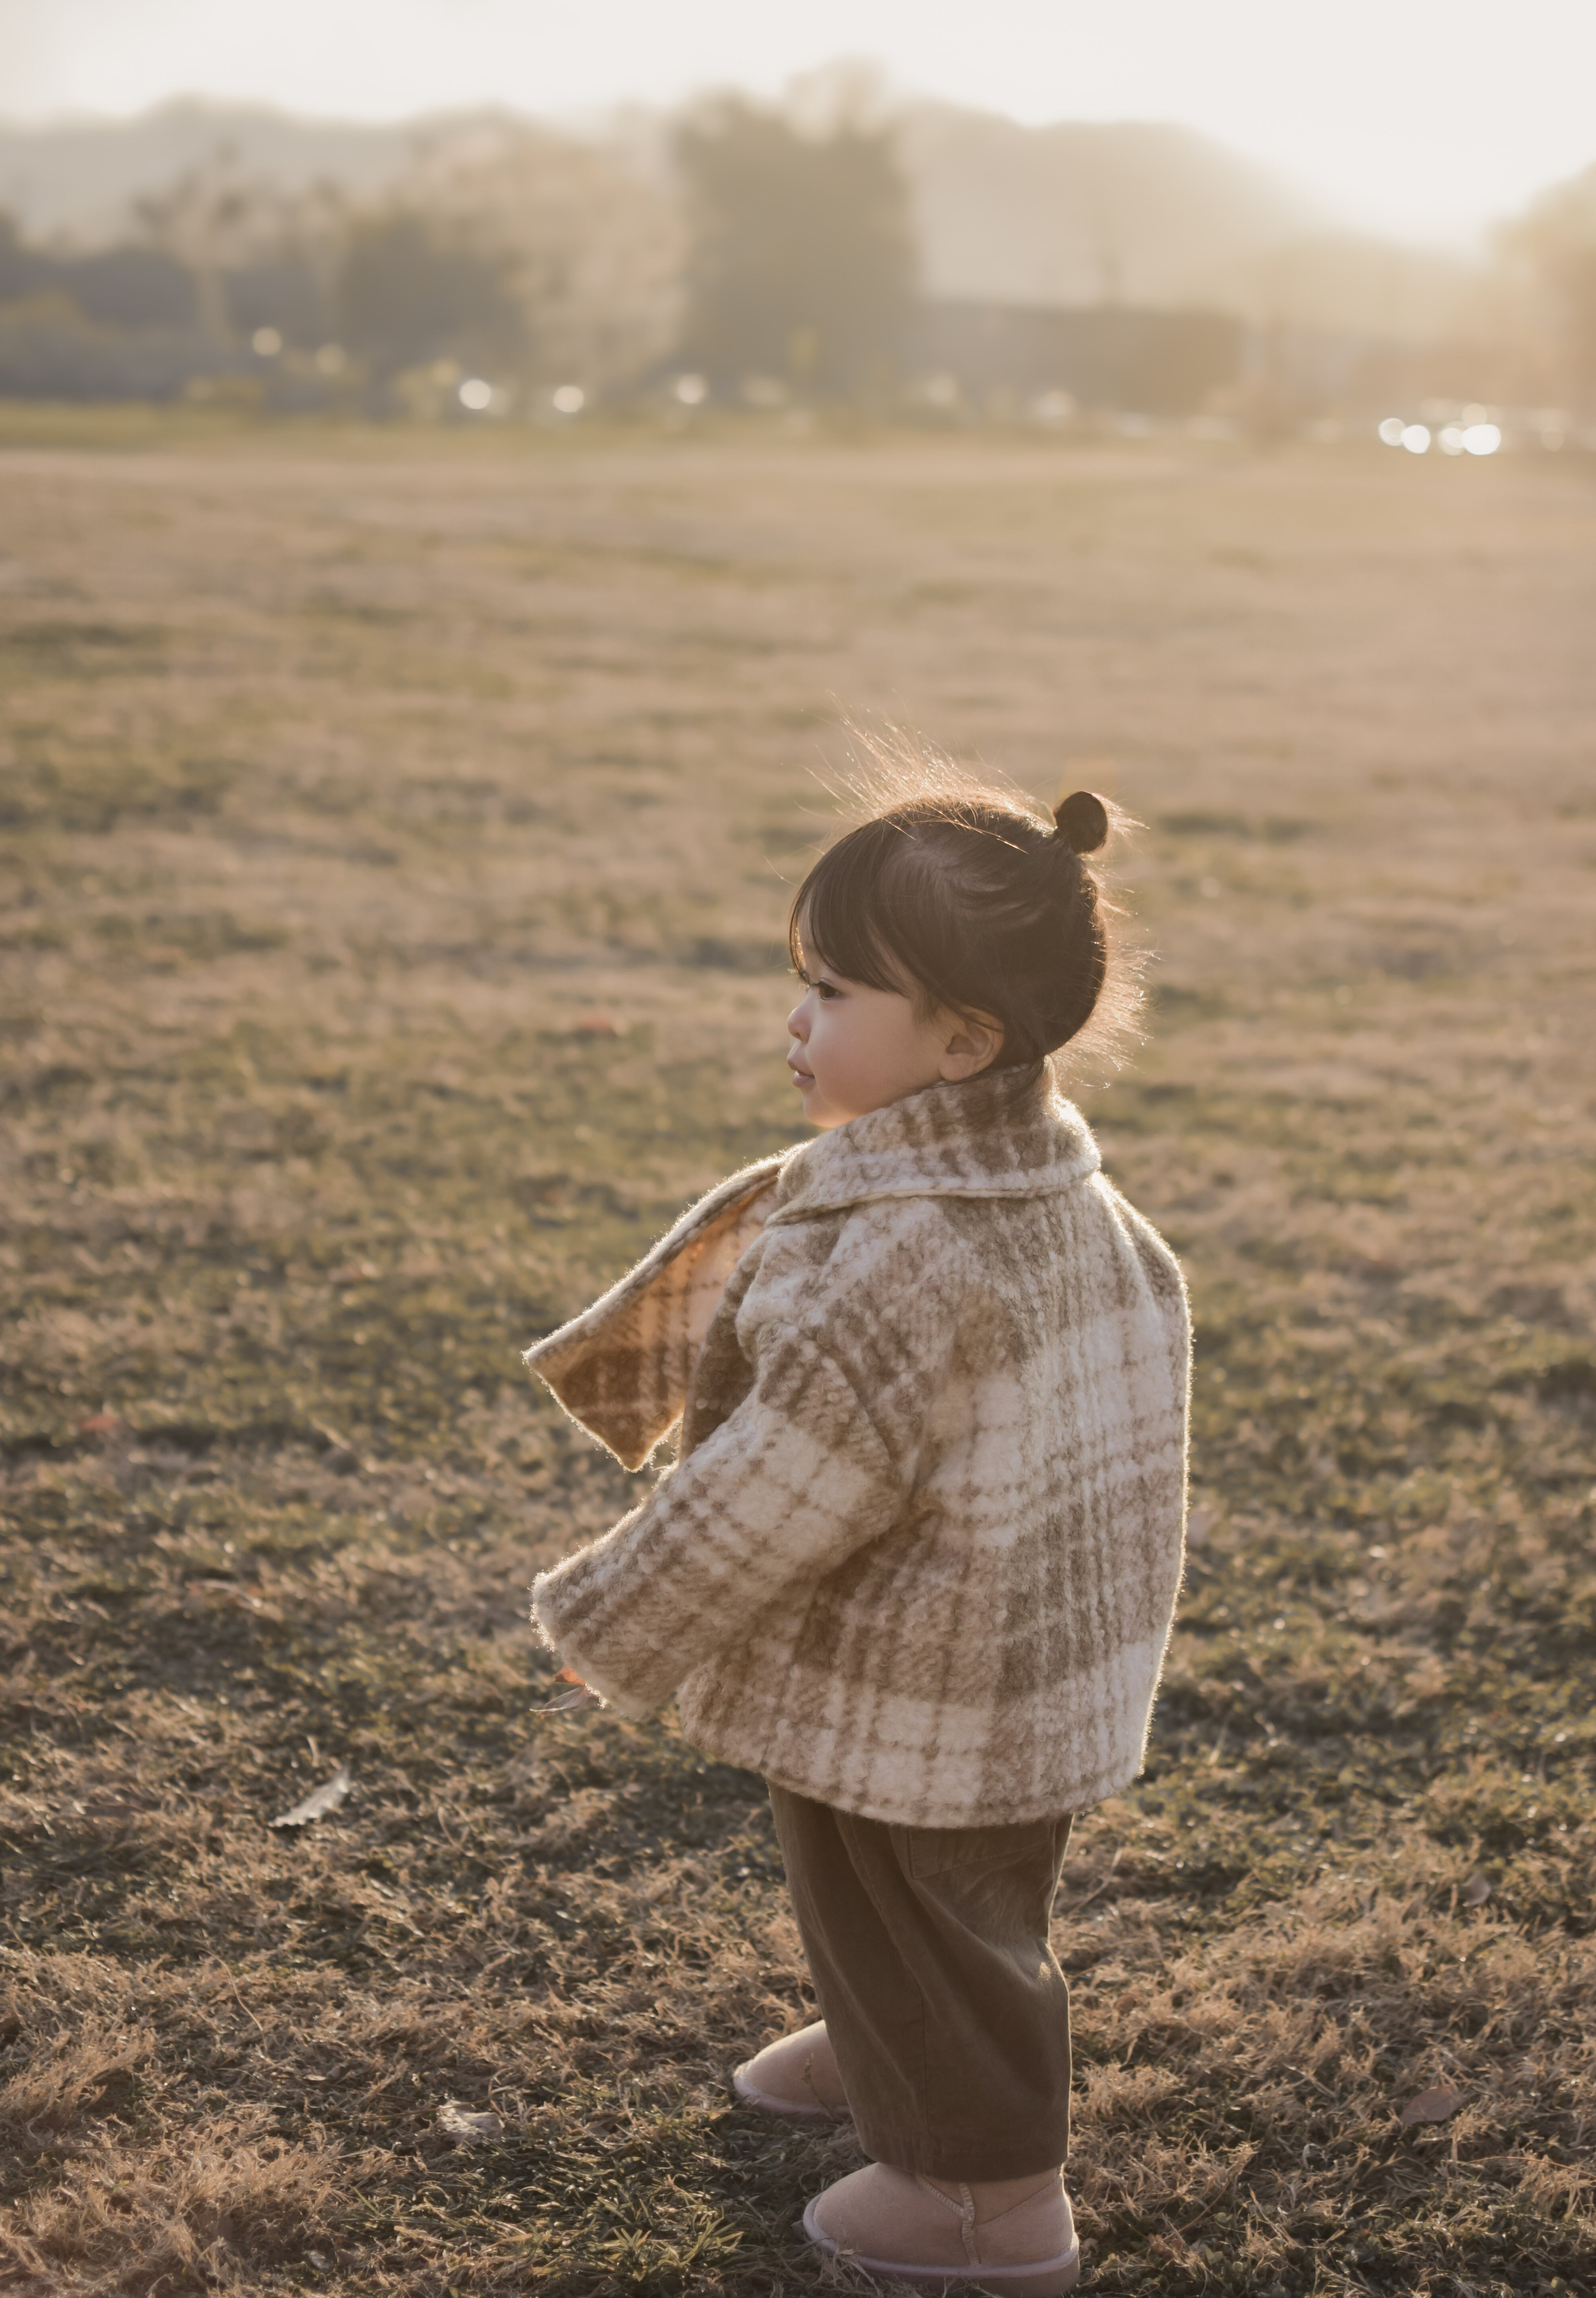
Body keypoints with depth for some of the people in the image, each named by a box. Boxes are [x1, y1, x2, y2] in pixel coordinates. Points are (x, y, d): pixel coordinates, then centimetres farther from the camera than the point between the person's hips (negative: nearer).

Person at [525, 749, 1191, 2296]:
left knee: (913, 1922, 12)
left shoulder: (904, 1270, -34)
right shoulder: (1062, 1197, -4)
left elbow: (773, 1493, -29)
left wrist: (611, 1616, -13)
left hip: (910, 1704, -9)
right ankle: (883, 2049, 54)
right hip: (1025, 1655, 9)